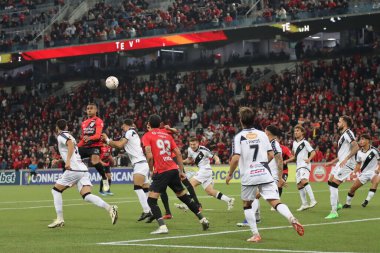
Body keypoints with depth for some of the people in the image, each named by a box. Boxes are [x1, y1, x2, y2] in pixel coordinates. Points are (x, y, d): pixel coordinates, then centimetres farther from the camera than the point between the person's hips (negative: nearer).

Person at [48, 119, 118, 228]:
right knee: (87, 196, -5)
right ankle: (110, 208, -25)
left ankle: (60, 219, 4)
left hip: (74, 169, -7)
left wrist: (68, 161, -29)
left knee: (56, 190, 9)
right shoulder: (69, 136, 26)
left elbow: (70, 145, -20)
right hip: (83, 169, 7)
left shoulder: (61, 136, 1)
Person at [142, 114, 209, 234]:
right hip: (174, 169, 6)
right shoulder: (167, 135, 18)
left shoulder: (147, 136, 1)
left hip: (161, 172, -6)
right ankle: (203, 219, 26)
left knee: (151, 200, -3)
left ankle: (162, 226, -19)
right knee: (184, 196, 20)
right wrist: (181, 171, 18)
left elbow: (149, 156, -11)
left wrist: (151, 170, 2)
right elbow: (178, 154, 13)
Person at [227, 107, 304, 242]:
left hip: (248, 176, -2)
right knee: (275, 202, -4)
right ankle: (292, 219, -31)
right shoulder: (262, 134, 8)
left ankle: (255, 234, 10)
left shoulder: (239, 137, -2)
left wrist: (230, 174, 2)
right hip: (265, 174, 2)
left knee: (247, 204, 17)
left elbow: (235, 158, -12)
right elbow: (271, 155, 9)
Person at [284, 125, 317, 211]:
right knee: (299, 185, 7)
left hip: (304, 165, -9)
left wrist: (309, 159, -29)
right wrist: (286, 161, 16)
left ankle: (312, 200, -31)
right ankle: (304, 204, 13)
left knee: (304, 181, -28)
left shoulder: (305, 142, -5)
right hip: (298, 166, 9)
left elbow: (313, 152, -12)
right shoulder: (294, 143, 18)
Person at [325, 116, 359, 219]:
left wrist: (346, 159, -30)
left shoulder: (348, 133, -11)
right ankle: (337, 204, 31)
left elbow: (356, 147, -24)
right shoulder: (343, 135, 20)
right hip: (341, 163, 10)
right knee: (330, 181, 18)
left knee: (333, 185, -15)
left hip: (346, 164, -10)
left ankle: (334, 212, -15)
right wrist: (332, 162, 28)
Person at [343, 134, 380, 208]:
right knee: (353, 187, 2)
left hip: (373, 172, -5)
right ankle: (347, 203, 23)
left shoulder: (374, 150, -14)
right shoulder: (359, 153, 2)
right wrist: (354, 172, 0)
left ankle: (367, 200, -32)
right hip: (364, 173, 5)